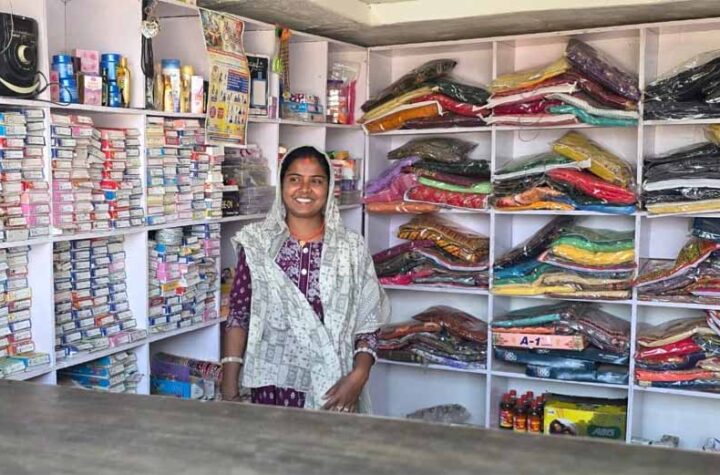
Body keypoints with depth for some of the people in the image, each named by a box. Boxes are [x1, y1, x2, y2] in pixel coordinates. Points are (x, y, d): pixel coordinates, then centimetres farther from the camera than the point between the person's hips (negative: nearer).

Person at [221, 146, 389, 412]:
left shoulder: (352, 249, -1)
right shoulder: (256, 244, 0)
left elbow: (368, 323, 0)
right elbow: (238, 316, 1)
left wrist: (358, 376, -13)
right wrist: (229, 388, -3)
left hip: (333, 391, 0)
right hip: (271, 387, 0)